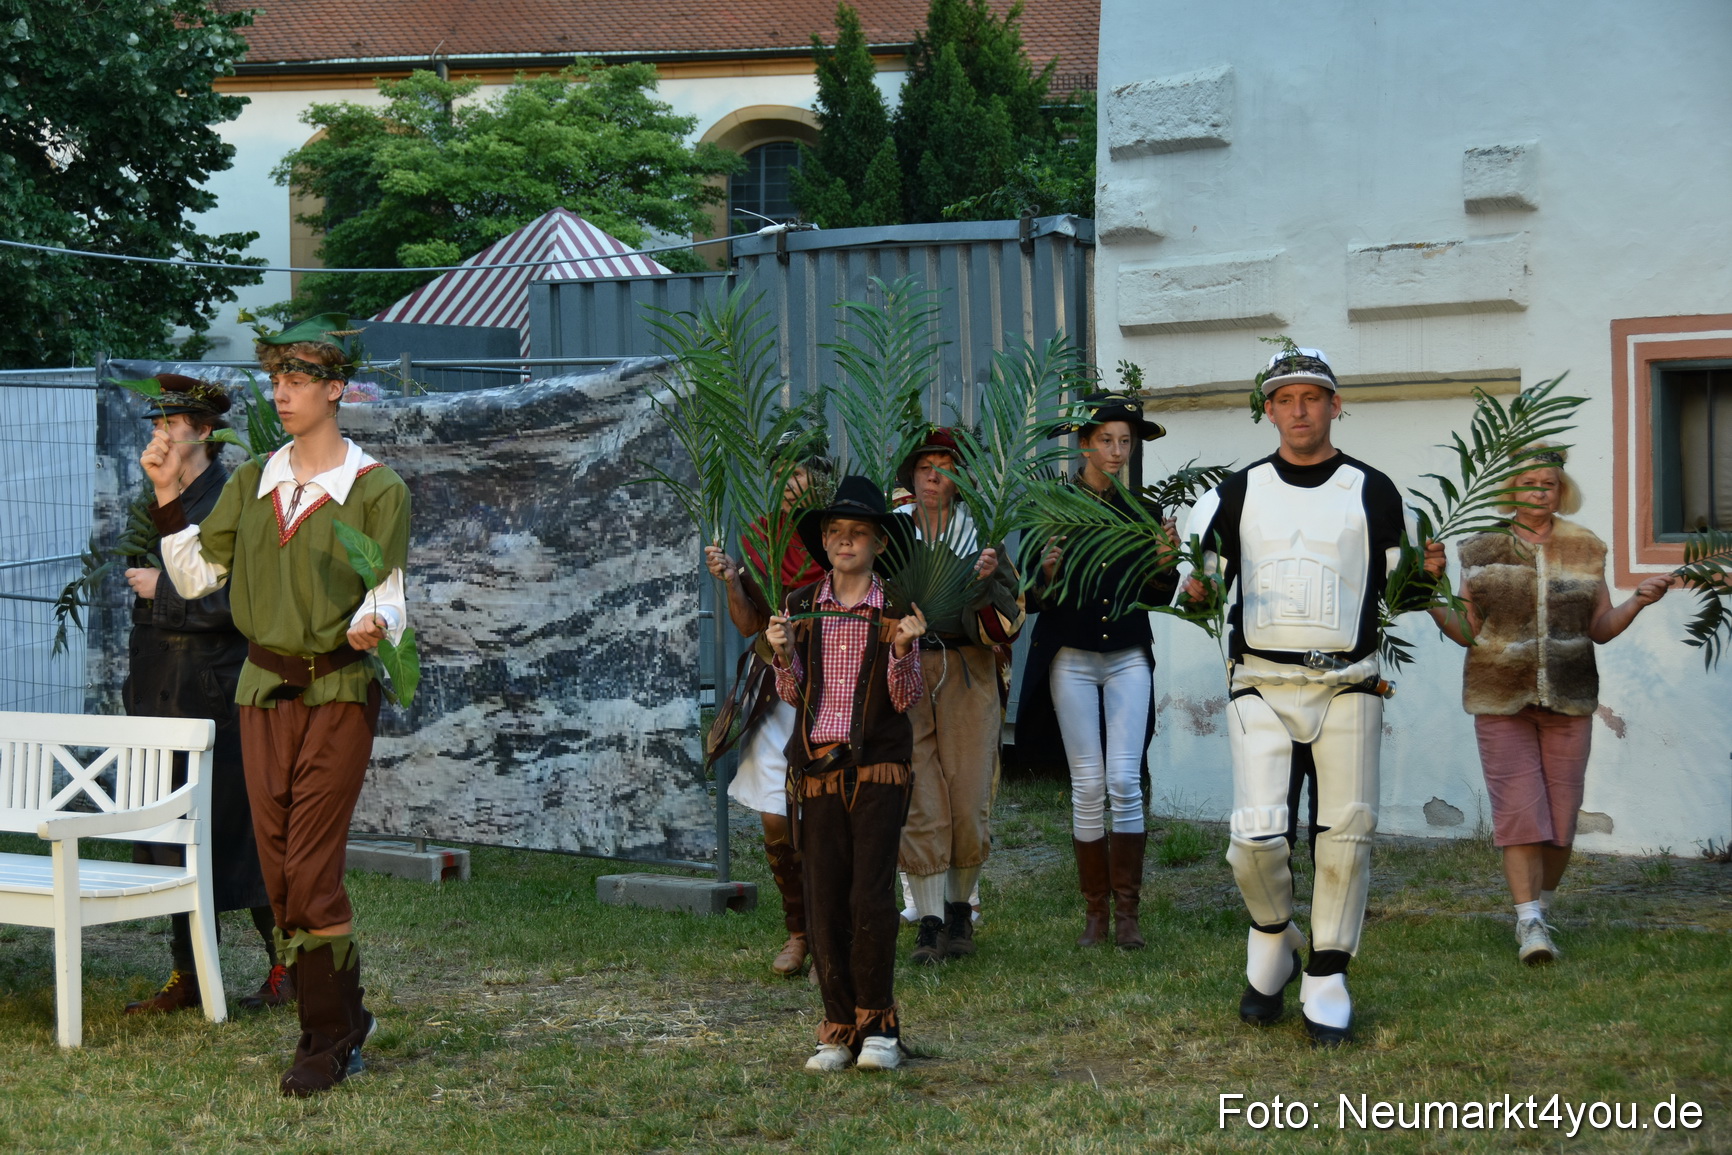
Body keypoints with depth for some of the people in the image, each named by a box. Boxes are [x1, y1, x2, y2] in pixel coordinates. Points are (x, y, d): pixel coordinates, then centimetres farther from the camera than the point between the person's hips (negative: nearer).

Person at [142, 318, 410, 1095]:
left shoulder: (377, 490, -4)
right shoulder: (252, 484, 11)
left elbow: (385, 596, -7)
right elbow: (195, 575, 11)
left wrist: (372, 627, -29)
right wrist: (167, 496, 2)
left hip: (339, 690, -5)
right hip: (264, 688, 5)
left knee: (310, 870, -9)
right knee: (280, 873, 6)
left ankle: (326, 1043, 3)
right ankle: (344, 1021, 20)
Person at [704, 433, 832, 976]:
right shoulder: (759, 539, 8)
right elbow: (749, 625, 6)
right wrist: (731, 582, -10)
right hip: (775, 693, 4)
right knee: (776, 820, 2)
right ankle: (798, 932, 20)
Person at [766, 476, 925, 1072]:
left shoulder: (897, 611, 3)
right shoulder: (800, 607, 9)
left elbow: (906, 698, -1)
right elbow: (792, 694, 7)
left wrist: (902, 650, -18)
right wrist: (783, 653, -12)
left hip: (878, 770, -2)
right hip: (817, 770, 2)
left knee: (871, 896, -9)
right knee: (824, 903, 2)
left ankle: (877, 1025, 7)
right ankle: (839, 1028, 13)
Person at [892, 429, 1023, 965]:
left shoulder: (981, 532, 7)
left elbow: (1005, 624, 0)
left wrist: (989, 580, -18)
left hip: (967, 676, 0)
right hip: (904, 674, 0)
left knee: (969, 801, -3)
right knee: (920, 805, -6)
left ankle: (960, 908, 17)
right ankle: (929, 921, 0)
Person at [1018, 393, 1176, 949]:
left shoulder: (1143, 512, 6)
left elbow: (1157, 596, 9)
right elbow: (1030, 599, 0)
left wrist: (1166, 558, -9)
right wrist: (1047, 572, -21)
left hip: (1129, 658, 1)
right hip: (1071, 658, -1)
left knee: (1125, 781, -8)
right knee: (1088, 784, -2)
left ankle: (1127, 912, 0)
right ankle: (1095, 913, 7)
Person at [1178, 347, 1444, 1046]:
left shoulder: (1373, 492, 9)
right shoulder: (1236, 494, 10)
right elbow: (1198, 581, 13)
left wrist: (1425, 574, -8)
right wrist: (1193, 586, -10)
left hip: (1348, 686, 0)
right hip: (1261, 686, 0)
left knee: (1347, 834, -1)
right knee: (1255, 836, -11)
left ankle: (1327, 980, 12)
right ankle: (1272, 938, 18)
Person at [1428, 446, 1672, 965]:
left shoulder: (1586, 550, 6)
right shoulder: (1481, 551, 3)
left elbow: (1600, 629, 7)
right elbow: (1468, 631, 3)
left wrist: (1638, 602, -10)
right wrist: (1431, 603, -13)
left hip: (1567, 699, 1)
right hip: (1500, 699, -1)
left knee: (1561, 812, 1)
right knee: (1518, 808, -11)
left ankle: (1540, 907, 21)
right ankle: (1529, 923, -11)